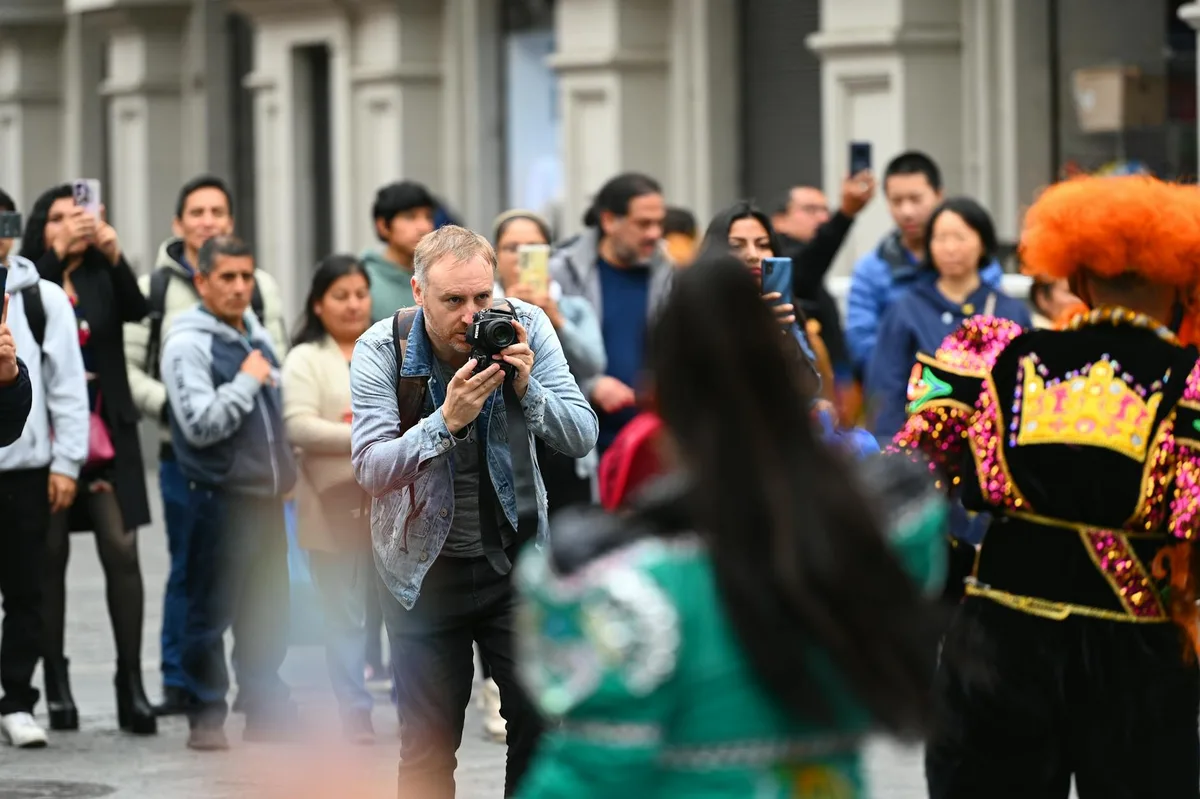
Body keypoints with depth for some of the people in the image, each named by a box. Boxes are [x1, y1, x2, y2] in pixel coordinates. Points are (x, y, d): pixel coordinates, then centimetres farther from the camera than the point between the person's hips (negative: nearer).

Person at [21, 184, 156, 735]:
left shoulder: (103, 279, 8)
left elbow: (136, 310, -11)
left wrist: (114, 255, -27)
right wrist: (58, 253, -31)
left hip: (106, 435, 1)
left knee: (121, 551, -7)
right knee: (50, 556, 1)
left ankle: (131, 680, -5)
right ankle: (56, 682, 6)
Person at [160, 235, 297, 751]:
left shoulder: (257, 336, 15)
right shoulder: (188, 344, -10)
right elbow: (201, 424, -19)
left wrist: (285, 475, 18)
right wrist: (248, 381, -12)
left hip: (266, 496, 7)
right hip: (220, 498, -7)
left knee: (268, 613, 11)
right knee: (211, 614, -3)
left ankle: (266, 709, 19)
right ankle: (206, 715, 3)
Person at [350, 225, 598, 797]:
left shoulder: (525, 327, -9)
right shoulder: (381, 351, -14)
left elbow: (581, 438, -9)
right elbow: (370, 470, -21)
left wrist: (527, 389, -27)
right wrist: (447, 421, -35)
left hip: (515, 557, 2)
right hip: (426, 572, -2)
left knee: (542, 726, 2)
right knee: (428, 749, 4)